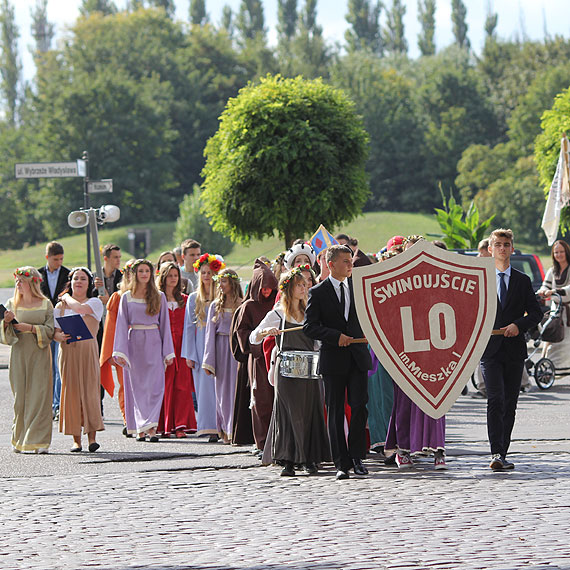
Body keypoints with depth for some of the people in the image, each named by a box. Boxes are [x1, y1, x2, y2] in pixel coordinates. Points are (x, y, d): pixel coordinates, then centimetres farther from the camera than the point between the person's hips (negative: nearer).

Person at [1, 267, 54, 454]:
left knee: (39, 395, -6)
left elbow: (49, 331, -3)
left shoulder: (45, 304, 4)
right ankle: (18, 440, 11)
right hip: (19, 354, 1)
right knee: (20, 396, 1)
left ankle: (39, 441, -6)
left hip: (39, 355, -1)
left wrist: (30, 328, -16)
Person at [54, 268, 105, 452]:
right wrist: (60, 336, -15)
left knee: (89, 390, -10)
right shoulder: (60, 306, 15)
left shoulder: (95, 303, 9)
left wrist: (67, 298, 6)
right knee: (71, 391, -4)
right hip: (68, 352, 2)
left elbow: (80, 308, -13)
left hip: (89, 350, -2)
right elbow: (54, 332, 8)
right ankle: (76, 439, -1)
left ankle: (92, 437, -11)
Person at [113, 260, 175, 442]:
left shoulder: (159, 297, 8)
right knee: (136, 387, 1)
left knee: (154, 385, -11)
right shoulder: (127, 297, 6)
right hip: (134, 343, 0)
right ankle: (140, 430, 6)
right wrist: (120, 351, -7)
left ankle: (151, 427, -16)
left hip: (153, 344, 0)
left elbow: (165, 324, 9)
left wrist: (168, 352, 4)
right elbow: (121, 325, 3)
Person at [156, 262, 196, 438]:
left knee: (182, 385, -6)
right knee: (165, 385, -4)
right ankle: (164, 426, 1)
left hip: (181, 346, 3)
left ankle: (180, 425, -7)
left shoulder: (185, 300, 15)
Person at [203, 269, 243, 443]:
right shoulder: (216, 306, 9)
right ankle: (225, 430, 8)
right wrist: (208, 361, 3)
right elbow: (210, 333, 8)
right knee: (223, 389, 3)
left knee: (236, 388, -7)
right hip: (221, 348, 3)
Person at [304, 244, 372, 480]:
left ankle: (356, 456, 5)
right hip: (333, 359, -2)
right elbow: (309, 326, -6)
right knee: (336, 412, 1)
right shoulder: (318, 292, -1)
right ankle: (341, 463, 5)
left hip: (357, 357, 2)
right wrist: (336, 336, -16)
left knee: (359, 407, -6)